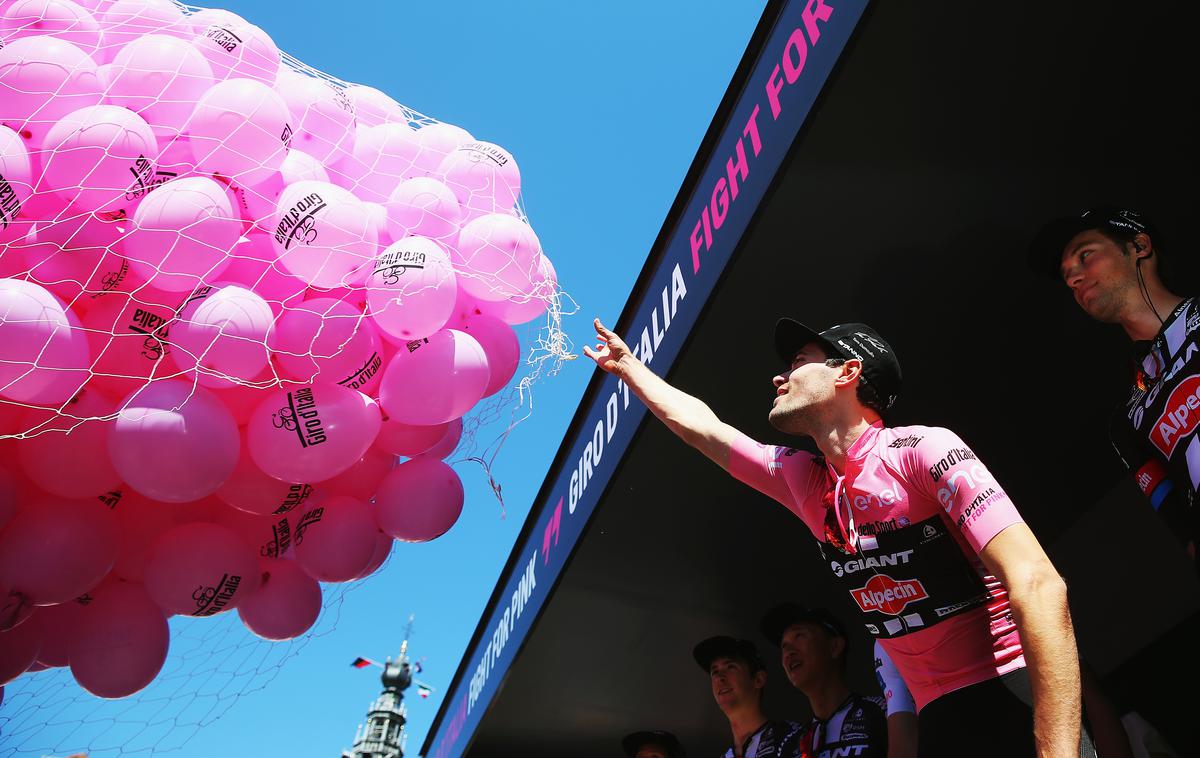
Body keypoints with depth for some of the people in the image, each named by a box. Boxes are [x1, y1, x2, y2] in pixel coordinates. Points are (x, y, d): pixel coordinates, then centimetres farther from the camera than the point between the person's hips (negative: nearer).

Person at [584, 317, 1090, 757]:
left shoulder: (922, 449, -15)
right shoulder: (802, 480, 6)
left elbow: (1038, 587, -22)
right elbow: (700, 425, 20)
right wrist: (625, 363, 30)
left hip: (1012, 705, -6)